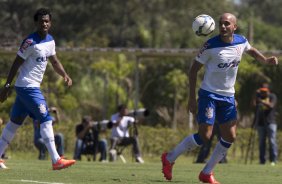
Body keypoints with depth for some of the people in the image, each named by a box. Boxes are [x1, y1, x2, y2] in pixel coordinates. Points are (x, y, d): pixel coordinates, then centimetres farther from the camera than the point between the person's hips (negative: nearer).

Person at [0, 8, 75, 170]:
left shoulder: (50, 41, 8)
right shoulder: (30, 42, -17)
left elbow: (54, 61, 17)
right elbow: (16, 64, -14)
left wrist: (65, 75, 0)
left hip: (33, 87, 9)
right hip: (28, 87, -9)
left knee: (15, 121, 14)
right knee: (46, 120, -11)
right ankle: (56, 160, -12)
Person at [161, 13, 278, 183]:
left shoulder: (241, 41, -1)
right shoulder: (210, 46, -17)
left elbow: (251, 50, 24)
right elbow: (194, 70, -10)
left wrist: (266, 60, 4)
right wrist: (192, 98, -13)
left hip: (228, 96, 6)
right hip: (209, 94, -6)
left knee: (230, 137, 1)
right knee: (204, 135, -14)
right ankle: (169, 158, 4)